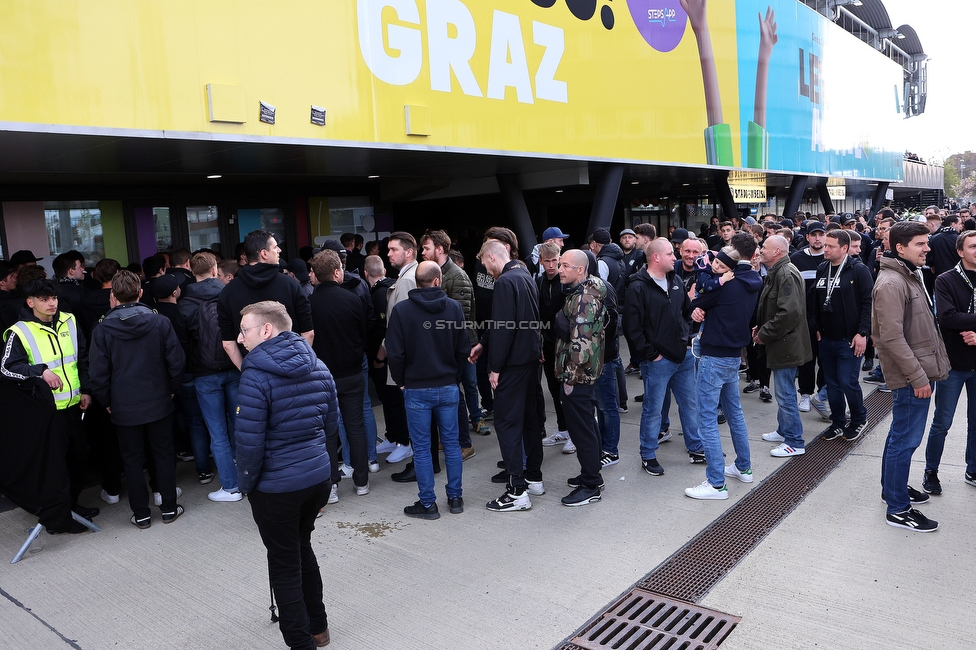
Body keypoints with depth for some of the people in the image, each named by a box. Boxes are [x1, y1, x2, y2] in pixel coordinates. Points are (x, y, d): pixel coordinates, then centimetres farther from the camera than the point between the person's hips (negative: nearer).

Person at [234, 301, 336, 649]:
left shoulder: (257, 376, -19)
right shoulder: (318, 367, 2)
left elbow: (249, 440, -20)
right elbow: (331, 424, 9)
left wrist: (246, 483, -5)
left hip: (276, 486, -7)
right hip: (319, 476, 7)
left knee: (285, 564, 10)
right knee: (302, 546, 25)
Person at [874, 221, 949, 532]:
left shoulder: (911, 276, 14)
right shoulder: (891, 283, -19)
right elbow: (892, 337, -24)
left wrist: (925, 370, 17)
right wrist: (917, 376, -21)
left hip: (920, 371, 10)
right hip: (910, 376, -10)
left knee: (901, 435, 20)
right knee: (905, 439, -3)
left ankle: (894, 487, 34)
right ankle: (898, 509, 6)